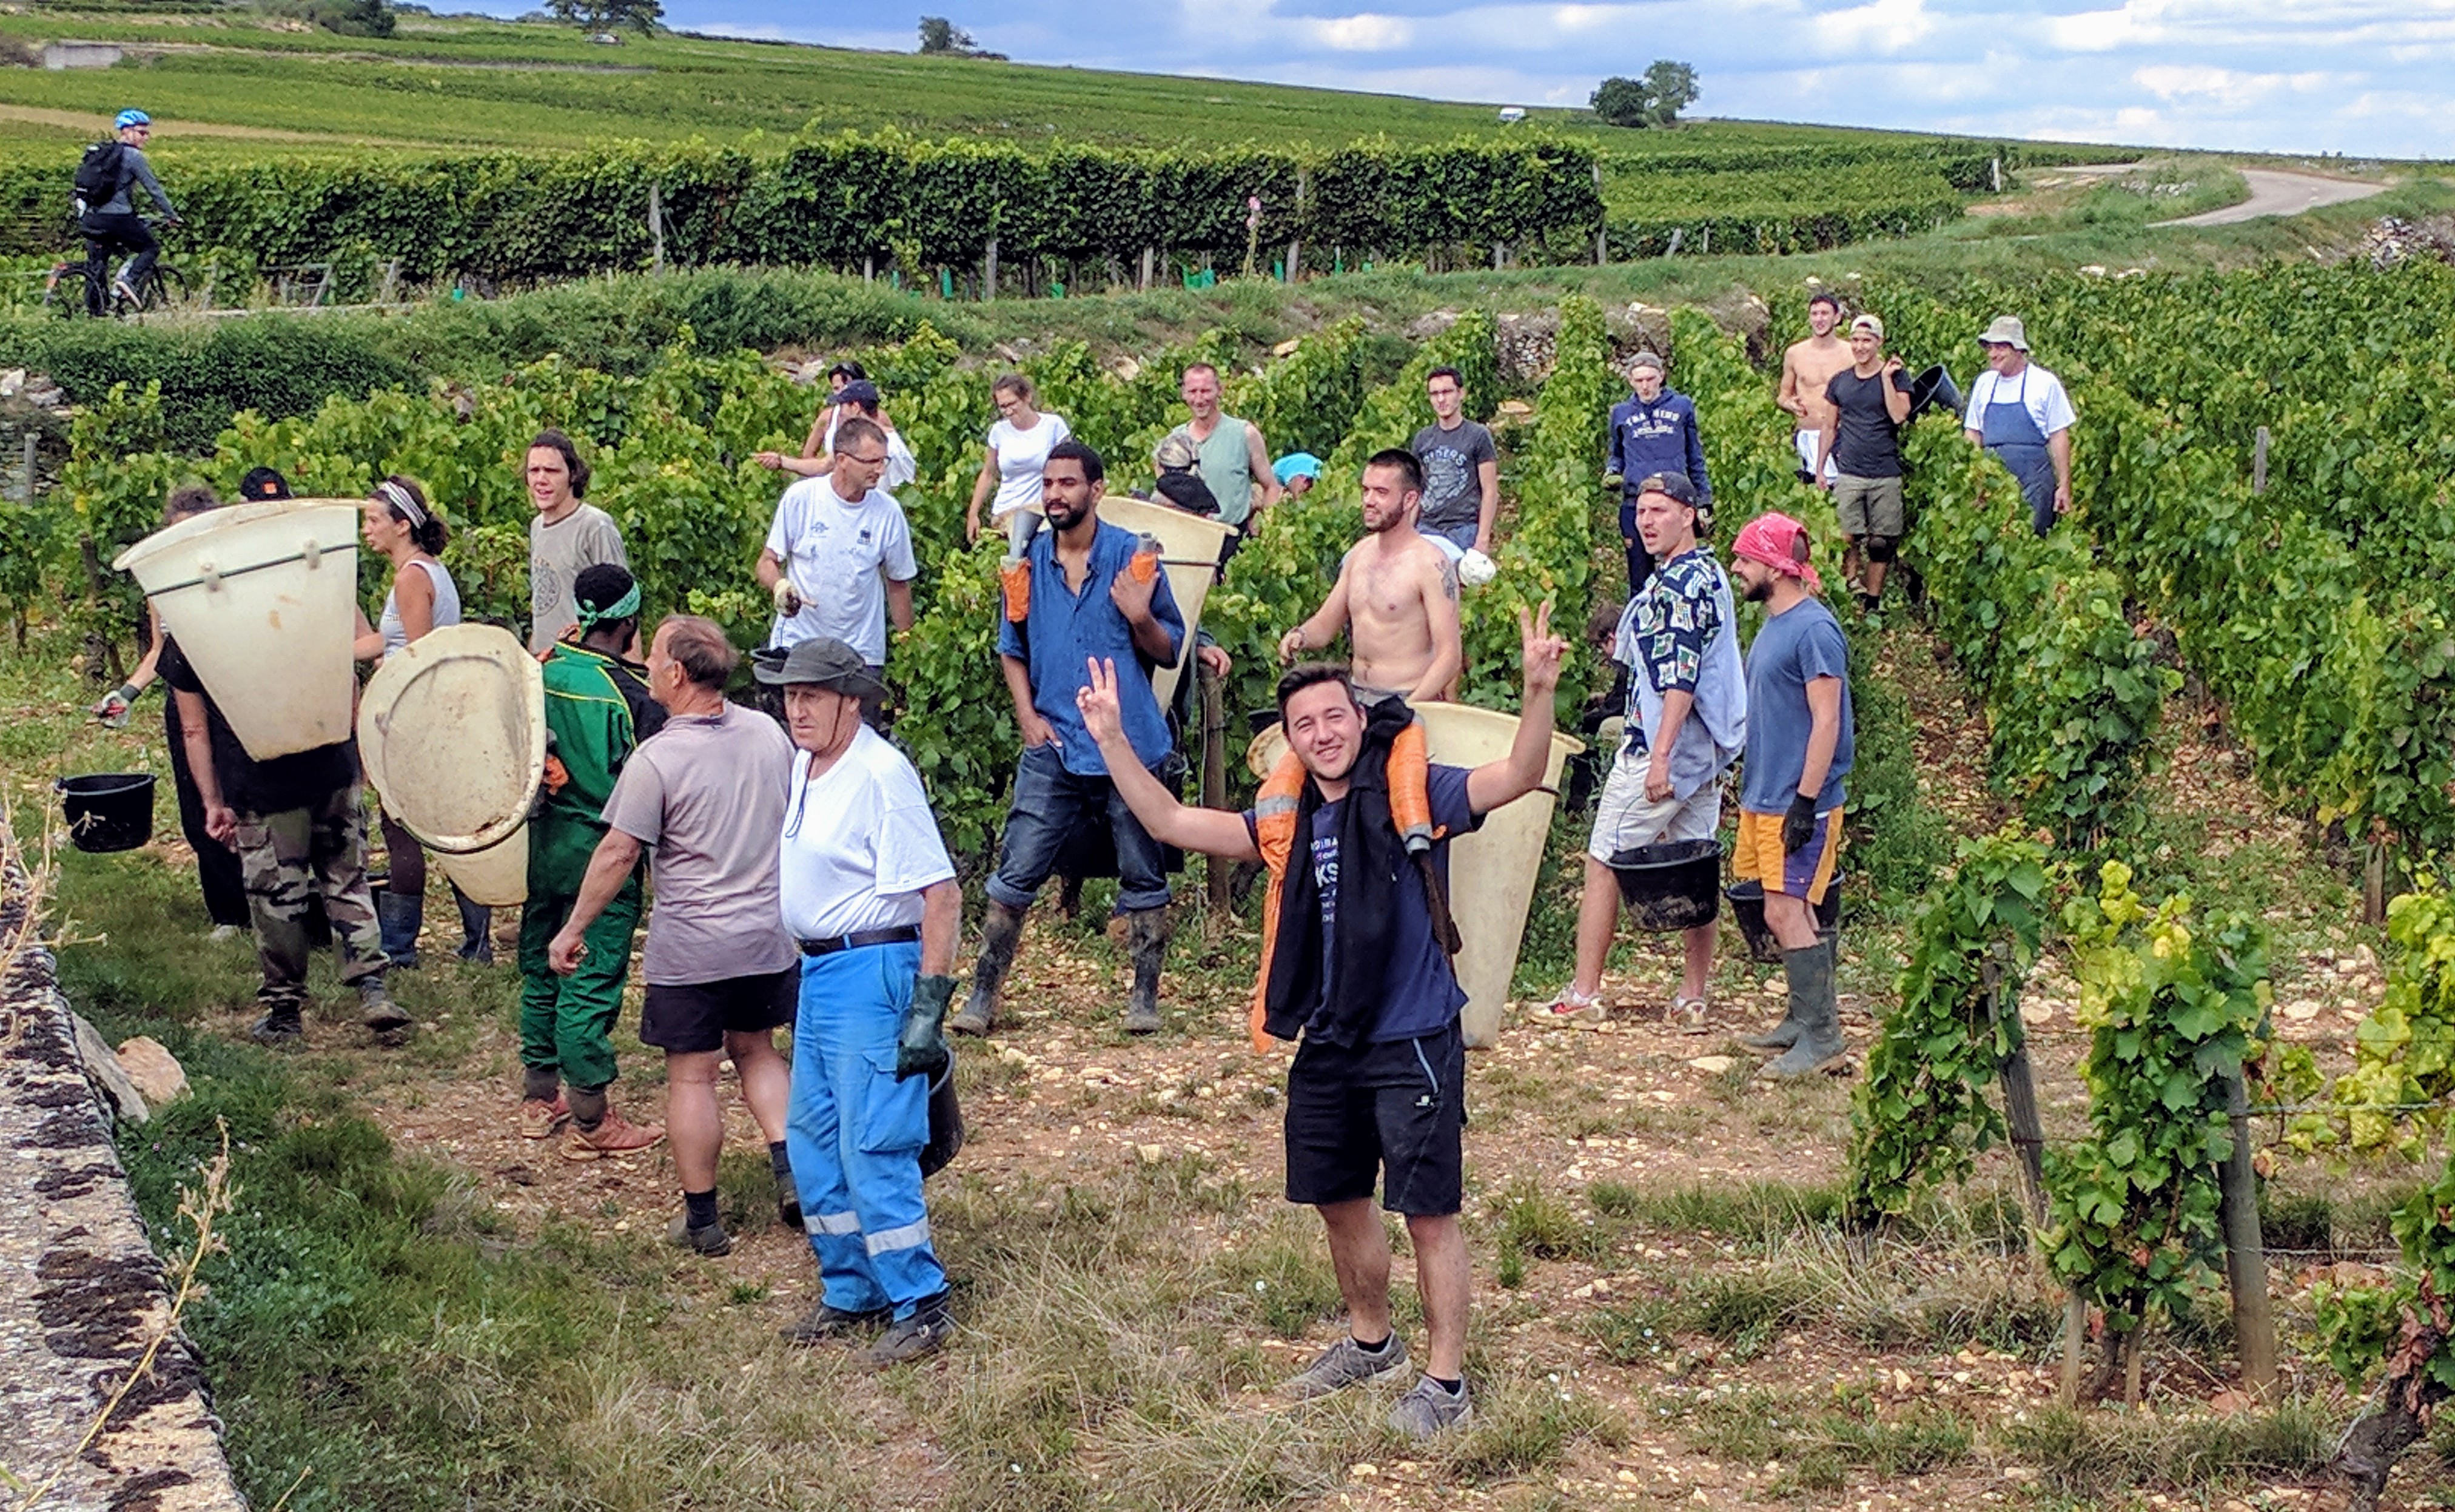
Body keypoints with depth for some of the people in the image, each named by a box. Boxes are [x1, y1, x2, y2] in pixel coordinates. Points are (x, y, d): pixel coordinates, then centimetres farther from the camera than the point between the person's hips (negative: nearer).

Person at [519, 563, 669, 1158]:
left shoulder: (540, 670, -2)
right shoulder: (629, 696, -18)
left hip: (541, 842, 6)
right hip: (600, 851, -6)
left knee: (541, 970, 17)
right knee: (590, 982, 0)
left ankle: (539, 1097, 29)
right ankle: (590, 1122, 6)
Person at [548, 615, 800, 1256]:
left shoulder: (657, 759, -16)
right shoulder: (768, 734, 1)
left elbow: (617, 854, -13)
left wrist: (573, 930, -3)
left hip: (689, 949, -5)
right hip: (768, 937, 5)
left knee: (692, 1076, 5)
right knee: (755, 1051, 23)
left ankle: (702, 1221, 11)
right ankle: (790, 1173, 10)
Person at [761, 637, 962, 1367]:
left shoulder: (881, 774, -18)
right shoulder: (801, 766, 10)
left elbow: (941, 895, -20)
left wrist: (930, 1000, -23)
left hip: (872, 971, -9)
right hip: (817, 971, 10)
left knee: (871, 1147, -7)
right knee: (812, 1142, 15)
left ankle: (921, 1307, 2)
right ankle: (851, 1292, 27)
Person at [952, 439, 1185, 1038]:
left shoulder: (1134, 557, -1)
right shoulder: (1028, 562, 6)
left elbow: (1170, 652, 3)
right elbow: (1012, 651, 16)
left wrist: (1141, 618, -17)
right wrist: (1027, 716, 3)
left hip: (1129, 748, -2)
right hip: (1052, 748, 2)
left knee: (1144, 880, 5)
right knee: (1015, 876, -1)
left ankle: (1145, 998, 16)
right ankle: (983, 995, 5)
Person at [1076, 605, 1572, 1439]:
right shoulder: (1286, 817, 5)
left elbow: (1518, 776, -24)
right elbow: (1175, 823, 9)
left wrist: (1539, 692, -41)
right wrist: (1112, 741, 2)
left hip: (1414, 1044, -7)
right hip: (1326, 1048, 7)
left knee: (1428, 1211, -1)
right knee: (1339, 1202, 21)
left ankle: (1447, 1383, 10)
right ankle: (1370, 1341, 42)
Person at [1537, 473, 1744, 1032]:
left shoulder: (1677, 582, -15)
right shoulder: (1708, 574, 15)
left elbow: (1680, 675, -22)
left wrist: (1660, 755, -24)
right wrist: (1635, 648, 29)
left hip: (1660, 743, -10)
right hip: (1707, 750, 10)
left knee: (1603, 862, -2)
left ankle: (1584, 993, 1)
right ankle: (1693, 999, 10)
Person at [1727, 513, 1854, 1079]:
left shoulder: (1814, 629, -16)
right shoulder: (1773, 624, 14)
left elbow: (1826, 721, -19)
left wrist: (1805, 802, -22)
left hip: (1798, 804, -9)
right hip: (1764, 797, 9)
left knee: (1786, 913, -10)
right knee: (1791, 912, 14)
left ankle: (1822, 1040, -5)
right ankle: (1804, 1020, 22)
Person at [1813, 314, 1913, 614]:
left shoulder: (1895, 377, 2)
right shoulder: (1840, 382, 11)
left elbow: (1899, 416, -13)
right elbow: (1829, 428, 17)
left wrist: (1886, 377, -12)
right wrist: (1819, 469, 12)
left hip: (1886, 475, -2)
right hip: (1849, 474, 2)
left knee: (1881, 544, 2)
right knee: (1849, 541, -4)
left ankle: (1872, 603, 10)